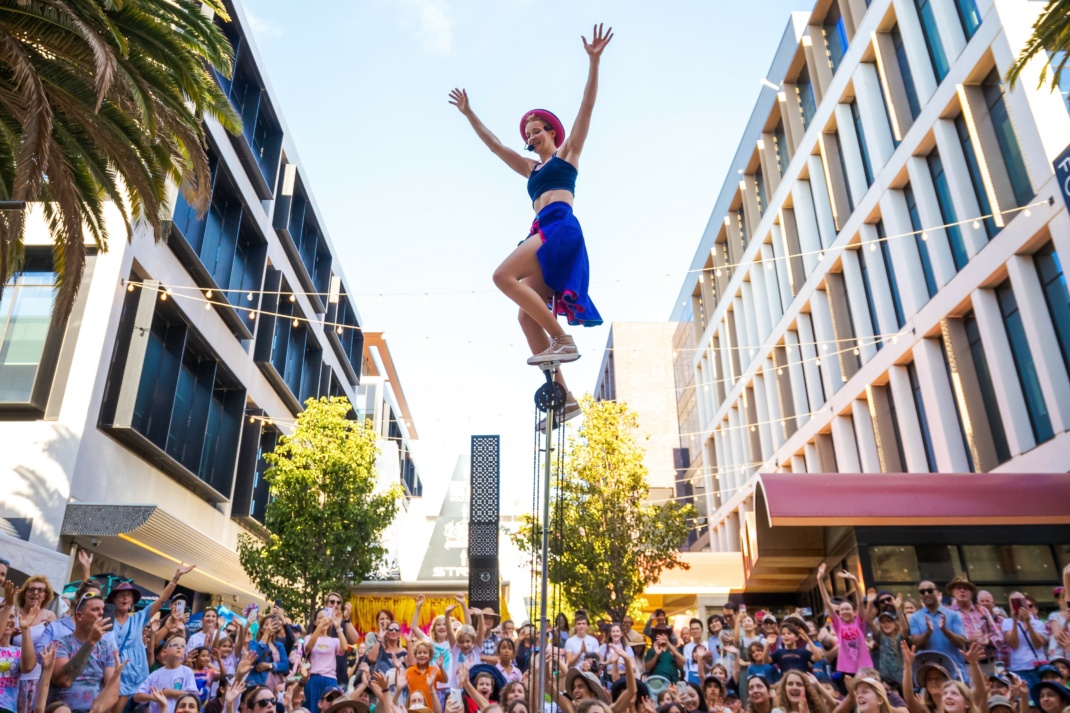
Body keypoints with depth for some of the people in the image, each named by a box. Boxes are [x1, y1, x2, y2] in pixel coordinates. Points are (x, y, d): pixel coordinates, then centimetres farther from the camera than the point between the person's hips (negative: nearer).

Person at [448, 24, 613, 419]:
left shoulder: (567, 154, 17)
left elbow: (586, 107, 7)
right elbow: (495, 145, 39)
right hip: (543, 234, 7)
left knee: (504, 276, -26)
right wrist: (469, 114, 41)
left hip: (560, 227, -7)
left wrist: (593, 62, 0)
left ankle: (562, 339, -28)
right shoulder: (530, 169, 33)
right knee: (527, 316, -8)